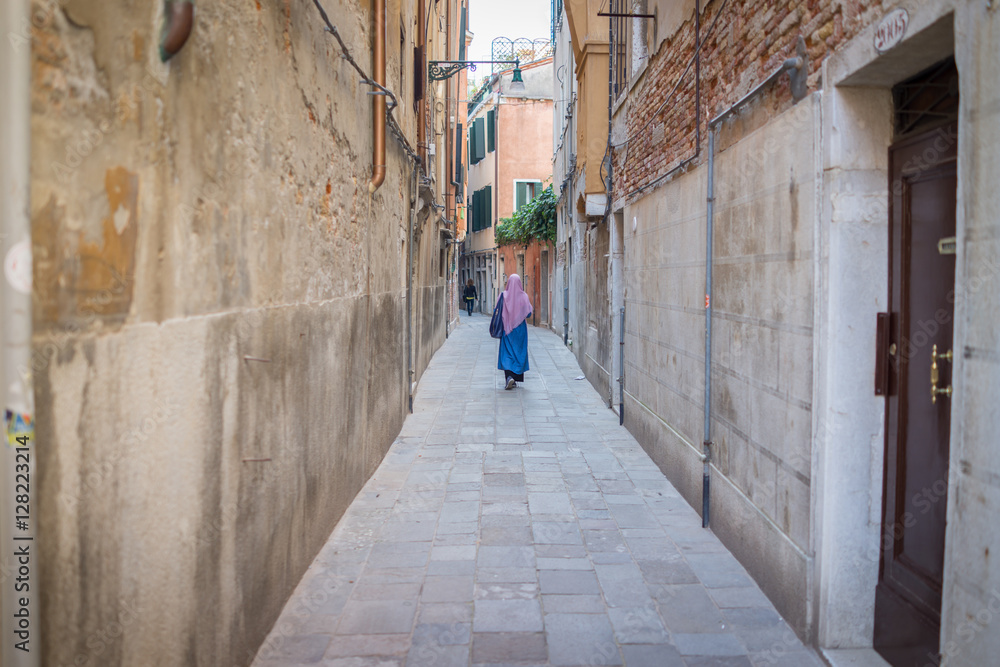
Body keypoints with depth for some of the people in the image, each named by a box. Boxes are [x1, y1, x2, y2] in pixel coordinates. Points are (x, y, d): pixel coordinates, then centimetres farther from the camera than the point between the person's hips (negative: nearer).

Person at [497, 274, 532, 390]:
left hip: (507, 328, -1)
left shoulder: (504, 296, -7)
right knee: (519, 352, 11)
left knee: (507, 352, 0)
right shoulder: (524, 296, -5)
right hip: (520, 329, 1)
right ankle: (516, 379, 15)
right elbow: (528, 313, -2)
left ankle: (509, 376, -20)